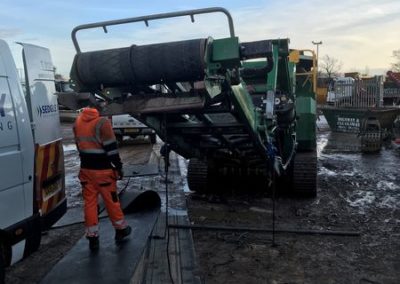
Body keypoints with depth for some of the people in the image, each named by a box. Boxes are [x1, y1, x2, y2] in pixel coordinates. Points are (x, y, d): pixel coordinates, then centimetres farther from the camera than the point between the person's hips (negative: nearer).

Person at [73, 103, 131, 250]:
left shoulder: (78, 122, 6)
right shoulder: (102, 122, -17)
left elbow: (79, 145, 14)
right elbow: (111, 147, -17)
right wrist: (118, 166, -8)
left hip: (86, 169, 6)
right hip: (102, 170, -5)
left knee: (89, 203, 9)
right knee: (111, 201, 9)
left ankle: (92, 237, 15)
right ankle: (121, 229, 26)